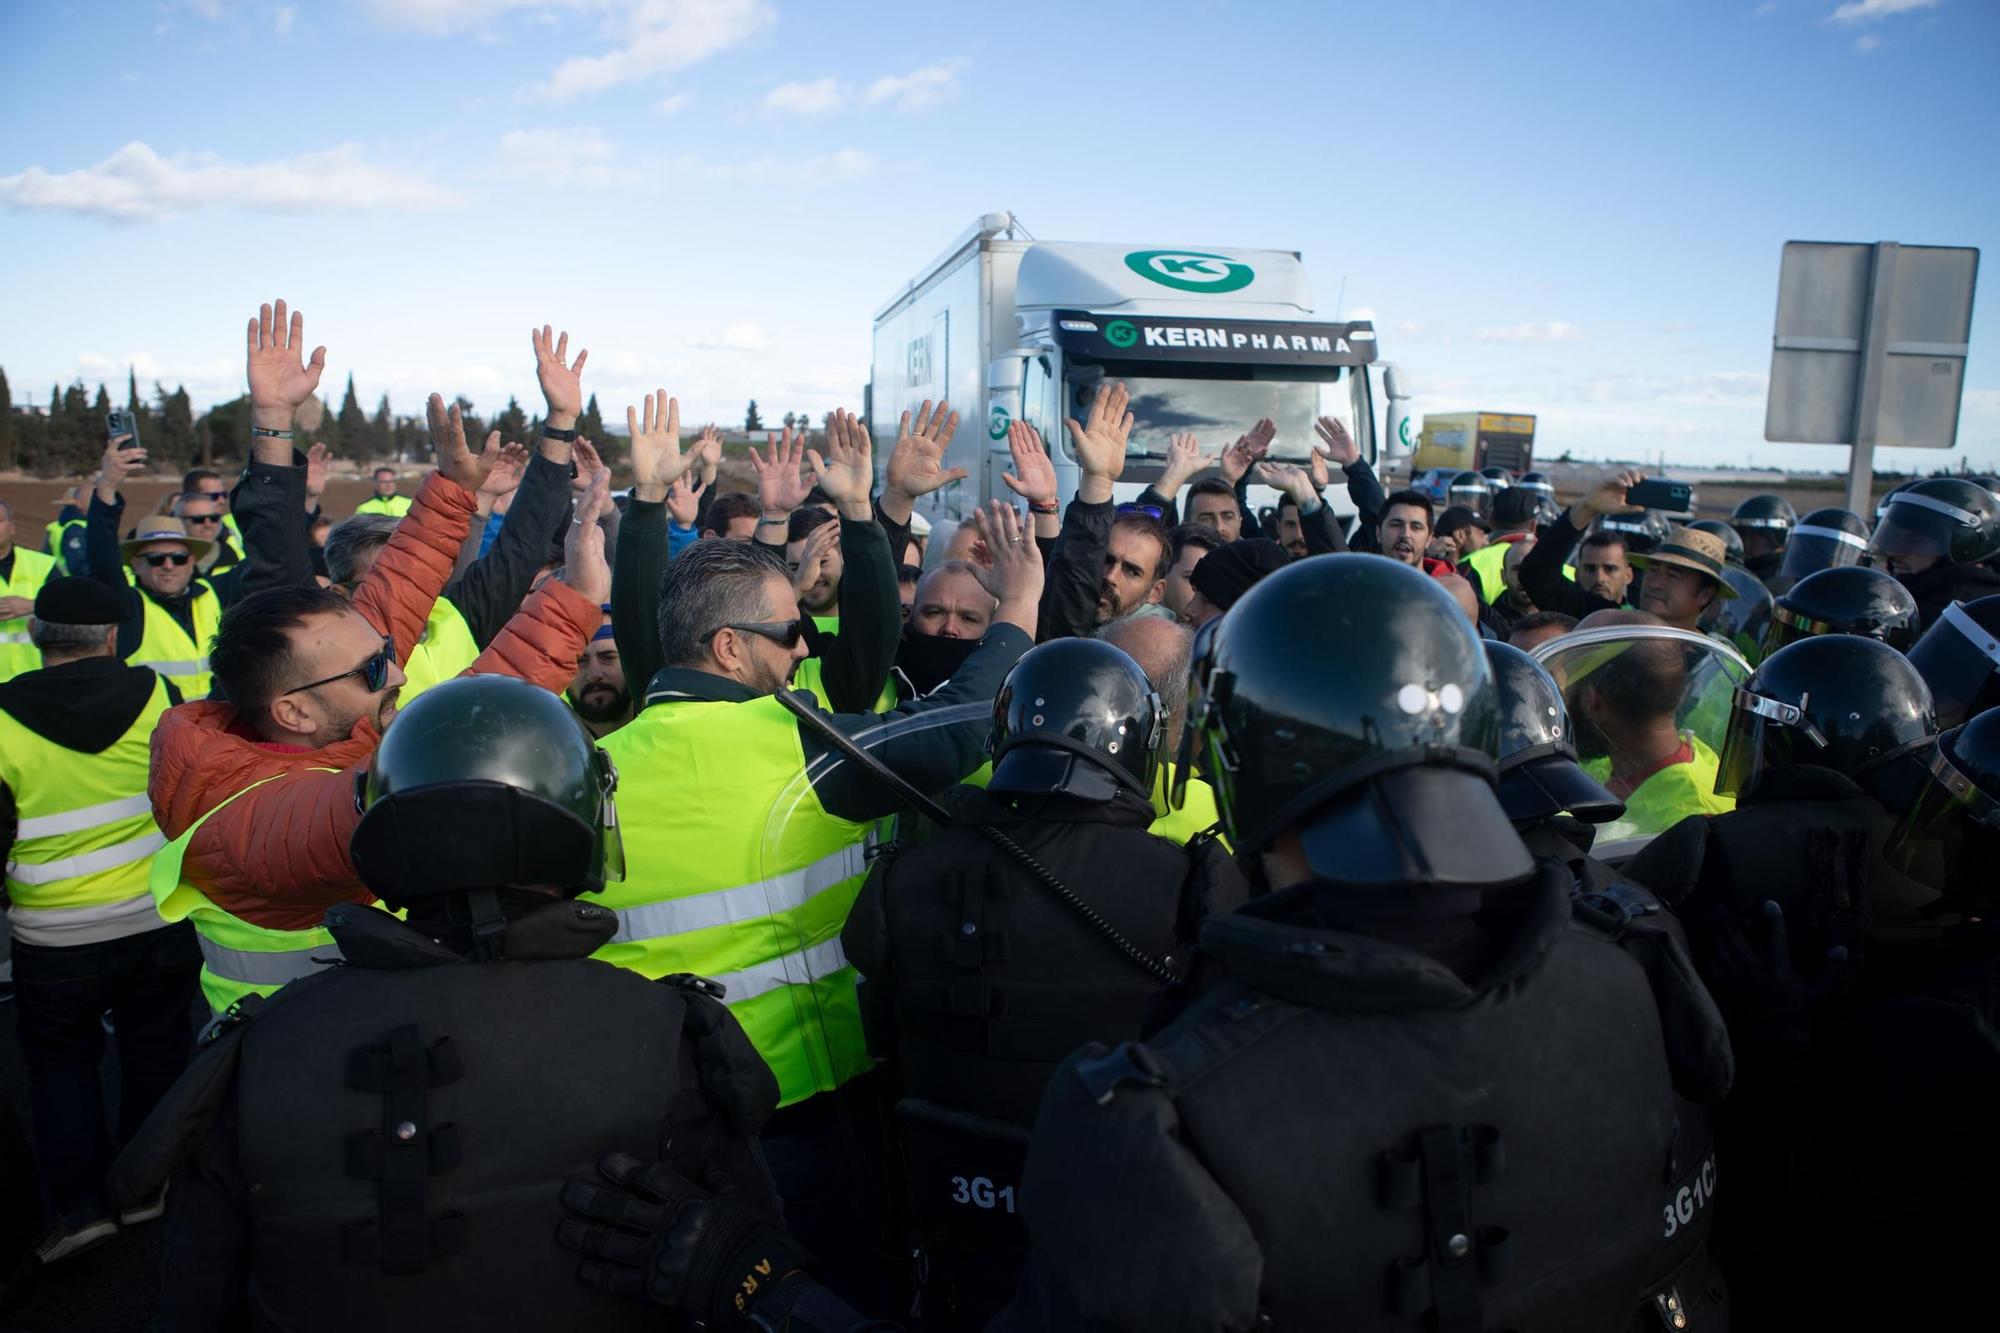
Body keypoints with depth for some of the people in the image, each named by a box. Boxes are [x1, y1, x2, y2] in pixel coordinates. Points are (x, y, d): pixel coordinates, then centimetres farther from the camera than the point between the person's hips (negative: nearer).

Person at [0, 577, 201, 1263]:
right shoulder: (156, 693, -10)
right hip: (159, 919, 2)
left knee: (60, 1061, 18)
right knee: (155, 1052, 17)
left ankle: (80, 1203, 15)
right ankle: (146, 1186, 29)